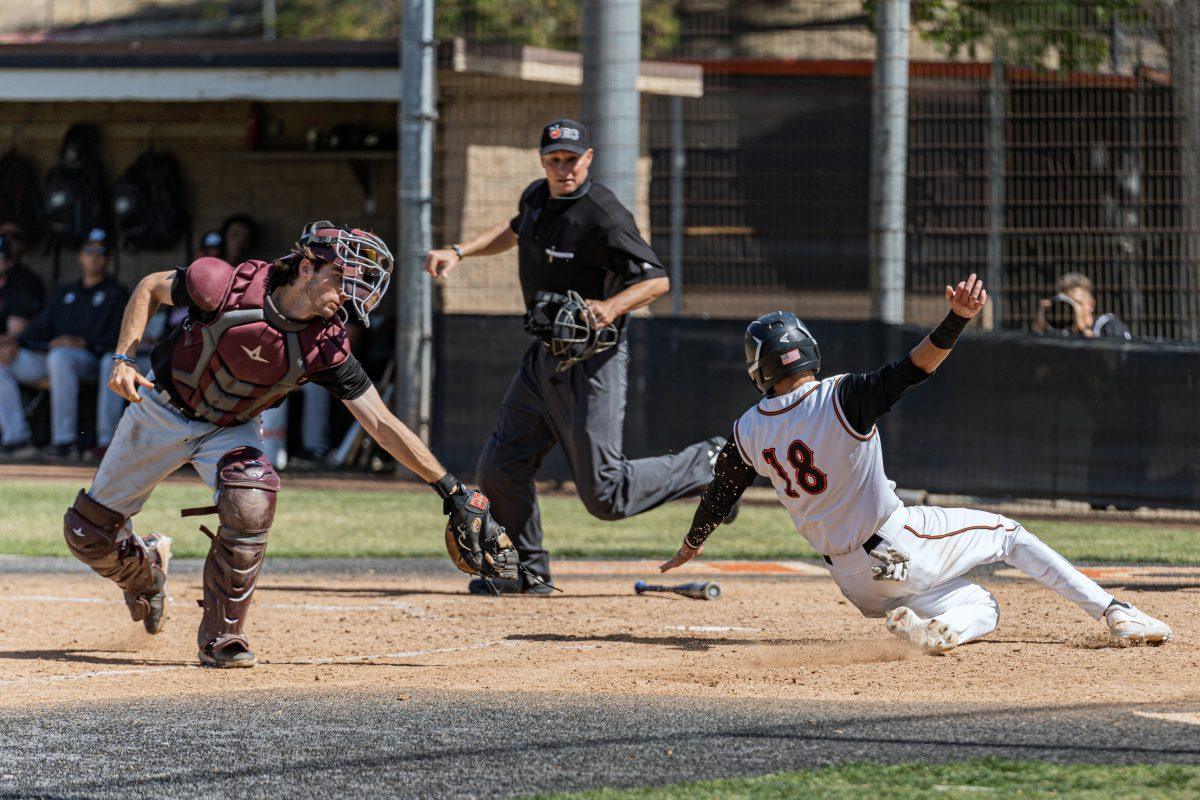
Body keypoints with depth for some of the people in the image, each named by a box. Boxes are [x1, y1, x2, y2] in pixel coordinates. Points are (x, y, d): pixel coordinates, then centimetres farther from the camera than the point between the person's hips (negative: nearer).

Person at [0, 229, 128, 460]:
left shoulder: (117, 294, 11)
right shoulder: (64, 293, 30)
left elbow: (120, 339, -3)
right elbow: (40, 328, 23)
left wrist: (82, 343, -18)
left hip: (93, 360, -6)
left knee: (59, 357, -41)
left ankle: (63, 440, -38)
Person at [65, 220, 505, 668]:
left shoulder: (325, 347, -23)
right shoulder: (227, 288, -30)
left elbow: (381, 423, -22)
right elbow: (151, 287, -11)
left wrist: (450, 489, -25)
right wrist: (123, 359, -21)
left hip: (231, 429, 1)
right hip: (163, 409, -1)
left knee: (251, 502, -31)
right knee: (88, 532, 3)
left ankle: (221, 638, -13)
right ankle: (146, 571, 40)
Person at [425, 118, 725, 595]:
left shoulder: (604, 216, -19)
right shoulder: (537, 197, 6)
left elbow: (657, 280, -20)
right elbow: (516, 230, 29)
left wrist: (611, 307, -36)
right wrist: (459, 252, 17)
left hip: (592, 363, -8)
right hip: (544, 359, 8)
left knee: (604, 495, -7)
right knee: (500, 469, 6)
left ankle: (709, 465, 13)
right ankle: (527, 571, 22)